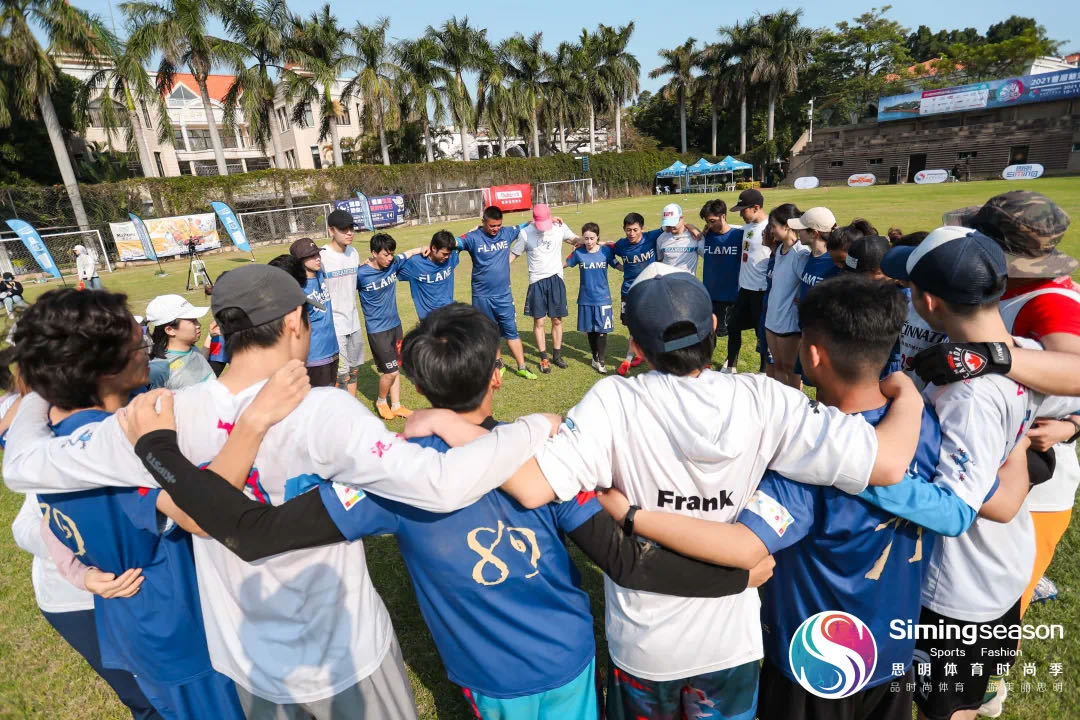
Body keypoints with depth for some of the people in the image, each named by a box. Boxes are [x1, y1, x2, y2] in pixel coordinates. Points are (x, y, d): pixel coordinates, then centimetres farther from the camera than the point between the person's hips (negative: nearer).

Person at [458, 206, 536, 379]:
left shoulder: (507, 233, 0)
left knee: (511, 330, 6)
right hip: (482, 297, -1)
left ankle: (522, 367, 14)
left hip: (504, 295, 2)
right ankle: (498, 363, 32)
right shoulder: (473, 238, -10)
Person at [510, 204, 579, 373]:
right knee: (538, 322, 2)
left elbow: (575, 239, 11)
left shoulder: (560, 227, -4)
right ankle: (544, 358, 16)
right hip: (537, 281, -1)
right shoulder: (525, 233, -8)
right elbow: (513, 254, 1)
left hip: (556, 278, 1)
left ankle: (557, 355, 23)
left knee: (557, 320, 8)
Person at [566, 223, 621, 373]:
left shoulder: (606, 251, -5)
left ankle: (600, 360, 12)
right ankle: (595, 357, 28)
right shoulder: (578, 252, -3)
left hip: (602, 298, -1)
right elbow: (564, 264, 10)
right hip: (586, 299, 1)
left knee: (602, 330, 0)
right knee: (590, 330, 11)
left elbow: (618, 266, 4)